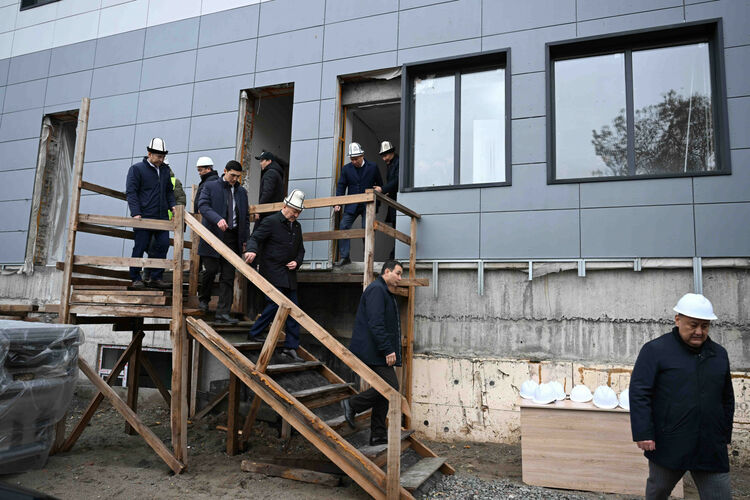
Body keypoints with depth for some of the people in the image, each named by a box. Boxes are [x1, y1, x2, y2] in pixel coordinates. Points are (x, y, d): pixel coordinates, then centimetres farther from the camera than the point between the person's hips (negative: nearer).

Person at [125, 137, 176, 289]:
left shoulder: (165, 170, 15)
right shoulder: (137, 169, 0)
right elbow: (131, 192, -6)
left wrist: (172, 205, 6)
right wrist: (136, 213, -15)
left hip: (162, 217, 5)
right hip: (143, 217, -5)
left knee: (163, 245, -1)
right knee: (140, 247, 1)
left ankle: (156, 277, 9)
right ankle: (136, 278, 11)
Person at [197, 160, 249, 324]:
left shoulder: (242, 192, 16)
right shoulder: (210, 186, 5)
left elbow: (245, 217, 18)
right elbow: (203, 205, -10)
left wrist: (245, 240, 10)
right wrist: (217, 219, -28)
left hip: (232, 238, 3)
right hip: (213, 236, -3)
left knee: (228, 276, 1)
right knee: (211, 270, -6)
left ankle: (223, 312, 4)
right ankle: (204, 299, 24)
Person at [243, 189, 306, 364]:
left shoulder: (296, 226, 17)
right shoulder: (271, 221, -4)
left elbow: (300, 249, 24)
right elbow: (255, 238, -12)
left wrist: (297, 262, 3)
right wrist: (252, 250, -33)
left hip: (289, 275, 7)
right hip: (272, 273, -7)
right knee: (275, 304, -13)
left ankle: (291, 349, 8)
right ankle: (254, 333, 9)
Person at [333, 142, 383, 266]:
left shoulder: (373, 167, 1)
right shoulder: (346, 169, 6)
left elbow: (379, 185, 9)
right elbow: (341, 186, 5)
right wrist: (337, 204, -6)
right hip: (352, 205, 2)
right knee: (343, 227, -10)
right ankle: (344, 257, -7)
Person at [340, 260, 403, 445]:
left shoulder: (383, 291, 21)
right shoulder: (376, 289, -13)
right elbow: (375, 323, -22)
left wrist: (389, 349, 20)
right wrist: (388, 350, -23)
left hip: (377, 352, 11)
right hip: (373, 352, -11)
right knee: (391, 387, -11)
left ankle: (378, 436, 15)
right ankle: (352, 404, 0)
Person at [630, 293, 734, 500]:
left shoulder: (719, 354, 11)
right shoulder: (655, 350, -7)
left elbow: (727, 398, 21)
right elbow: (639, 393, -10)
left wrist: (726, 435, 19)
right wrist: (643, 434, -15)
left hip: (711, 449, 4)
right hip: (667, 447, -4)